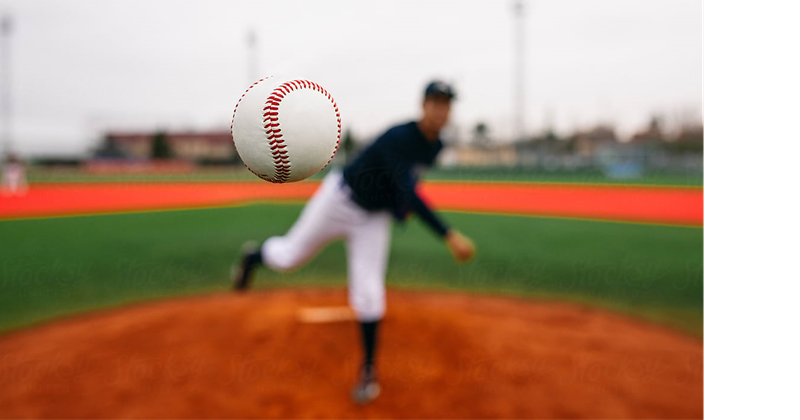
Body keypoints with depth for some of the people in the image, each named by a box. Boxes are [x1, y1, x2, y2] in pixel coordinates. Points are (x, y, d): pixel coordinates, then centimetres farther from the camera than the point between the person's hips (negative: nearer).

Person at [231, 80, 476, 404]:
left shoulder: (434, 147, -5)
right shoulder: (398, 137, -30)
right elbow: (408, 192, -42)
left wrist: (402, 205, 4)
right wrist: (449, 236, -48)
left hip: (375, 219, 5)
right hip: (340, 201, -4)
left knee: (369, 294, -4)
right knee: (289, 256, 12)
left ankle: (368, 369, 14)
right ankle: (254, 256, 49)